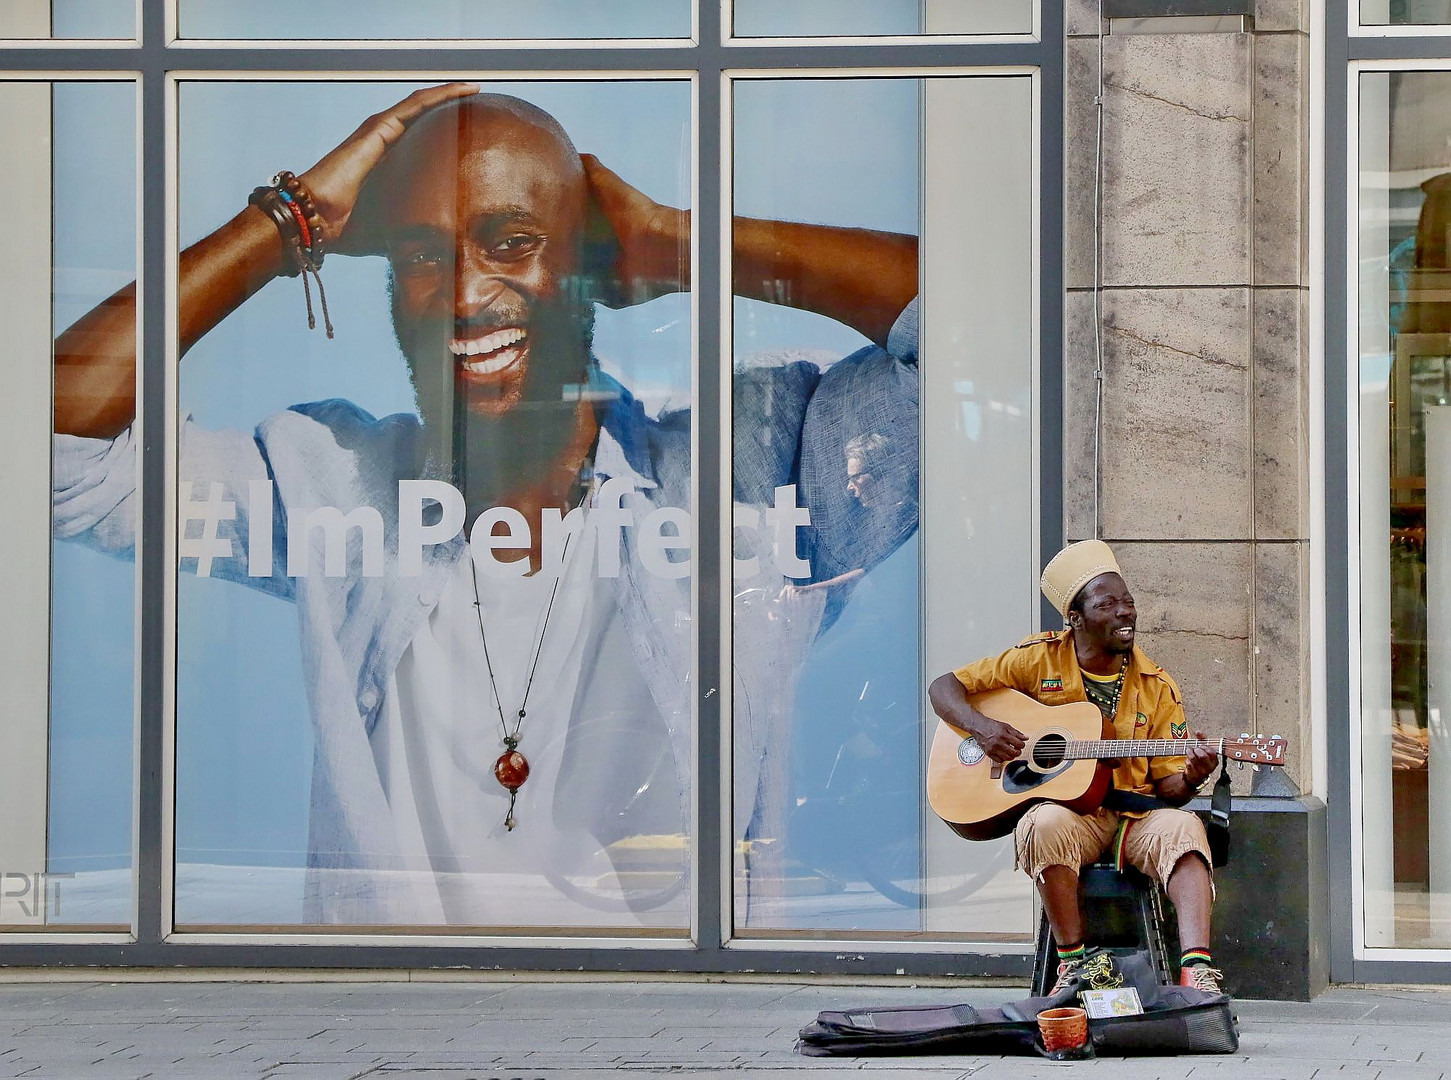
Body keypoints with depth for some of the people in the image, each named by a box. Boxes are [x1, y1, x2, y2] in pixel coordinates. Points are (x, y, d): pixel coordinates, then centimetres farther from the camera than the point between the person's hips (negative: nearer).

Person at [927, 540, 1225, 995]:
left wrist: (1189, 778, -17)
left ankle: (1196, 969, -44)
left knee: (1182, 827, -31)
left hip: (1133, 818, 2)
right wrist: (981, 727, -12)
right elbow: (944, 687, 8)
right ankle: (1073, 960, -26)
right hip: (1064, 809, -2)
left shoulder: (1155, 687, 8)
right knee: (1046, 825, -37)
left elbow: (1166, 786, 8)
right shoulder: (1040, 660, 4)